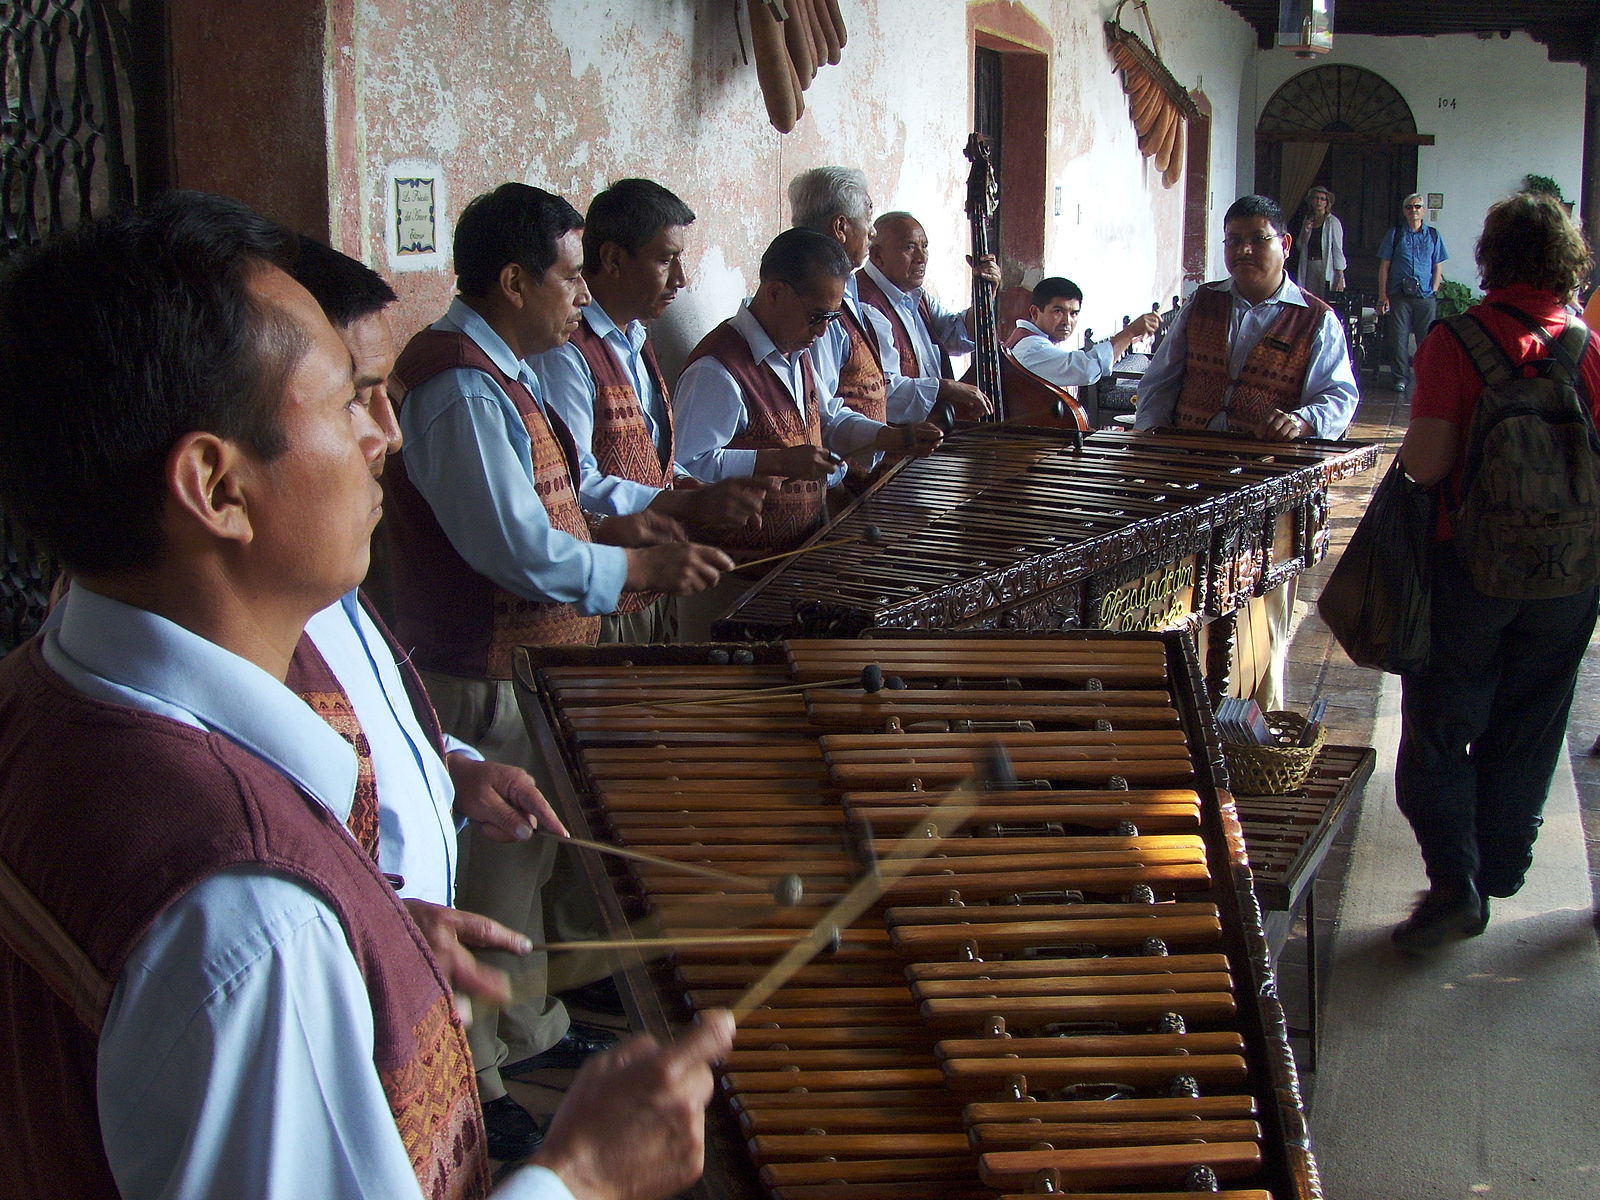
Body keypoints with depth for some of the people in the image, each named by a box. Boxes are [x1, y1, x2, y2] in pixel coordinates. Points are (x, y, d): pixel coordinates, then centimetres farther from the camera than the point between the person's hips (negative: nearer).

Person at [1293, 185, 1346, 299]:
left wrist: (1340, 278, -11)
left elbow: (1338, 250, -6)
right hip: (1308, 267, 5)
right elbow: (1299, 247, 17)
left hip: (1327, 268, -5)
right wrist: (1305, 232, -3)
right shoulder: (1307, 220, 14)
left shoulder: (1333, 222, -3)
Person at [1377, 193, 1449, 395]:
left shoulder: (1433, 235, 10)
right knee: (1398, 338, -1)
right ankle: (1401, 378, 9)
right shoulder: (1395, 234, 7)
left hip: (1426, 297, 0)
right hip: (1399, 296, 0)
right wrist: (1383, 295, -1)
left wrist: (1434, 291, -1)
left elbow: (1438, 267, 11)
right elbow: (1384, 266, 6)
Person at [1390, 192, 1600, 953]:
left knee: (1441, 726, 8)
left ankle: (1455, 881, 3)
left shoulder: (1456, 341, -14)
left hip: (1469, 561, -3)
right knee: (1528, 728, 17)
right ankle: (1502, 868, 30)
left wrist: (1411, 450, 3)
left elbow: (1426, 463, -19)